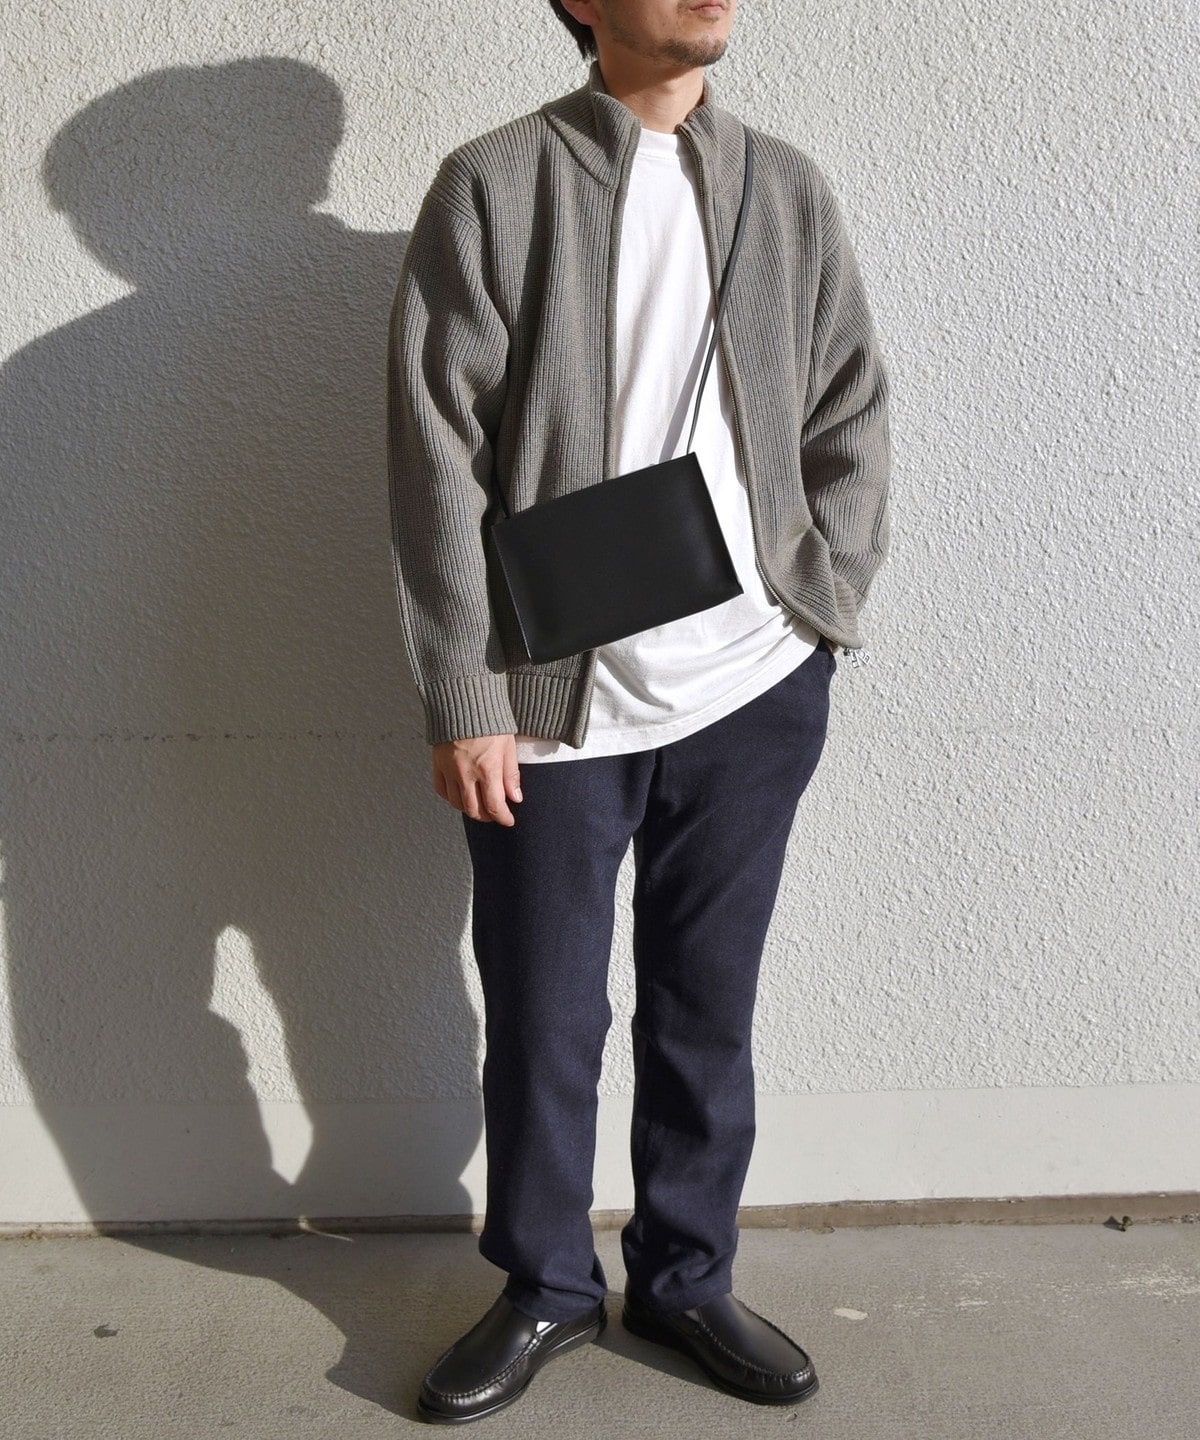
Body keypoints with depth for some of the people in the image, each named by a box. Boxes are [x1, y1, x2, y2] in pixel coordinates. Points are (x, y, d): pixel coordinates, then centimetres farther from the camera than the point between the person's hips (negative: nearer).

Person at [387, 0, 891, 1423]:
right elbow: (438, 457, -8)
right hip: (554, 704, -3)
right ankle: (546, 1286, 30)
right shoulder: (493, 185, -5)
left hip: (752, 692, 3)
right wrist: (465, 701, -10)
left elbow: (851, 414, 12)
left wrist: (817, 613, 0)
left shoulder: (789, 187, 7)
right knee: (543, 1021, 9)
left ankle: (686, 1277, 33)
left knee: (708, 1011, 14)